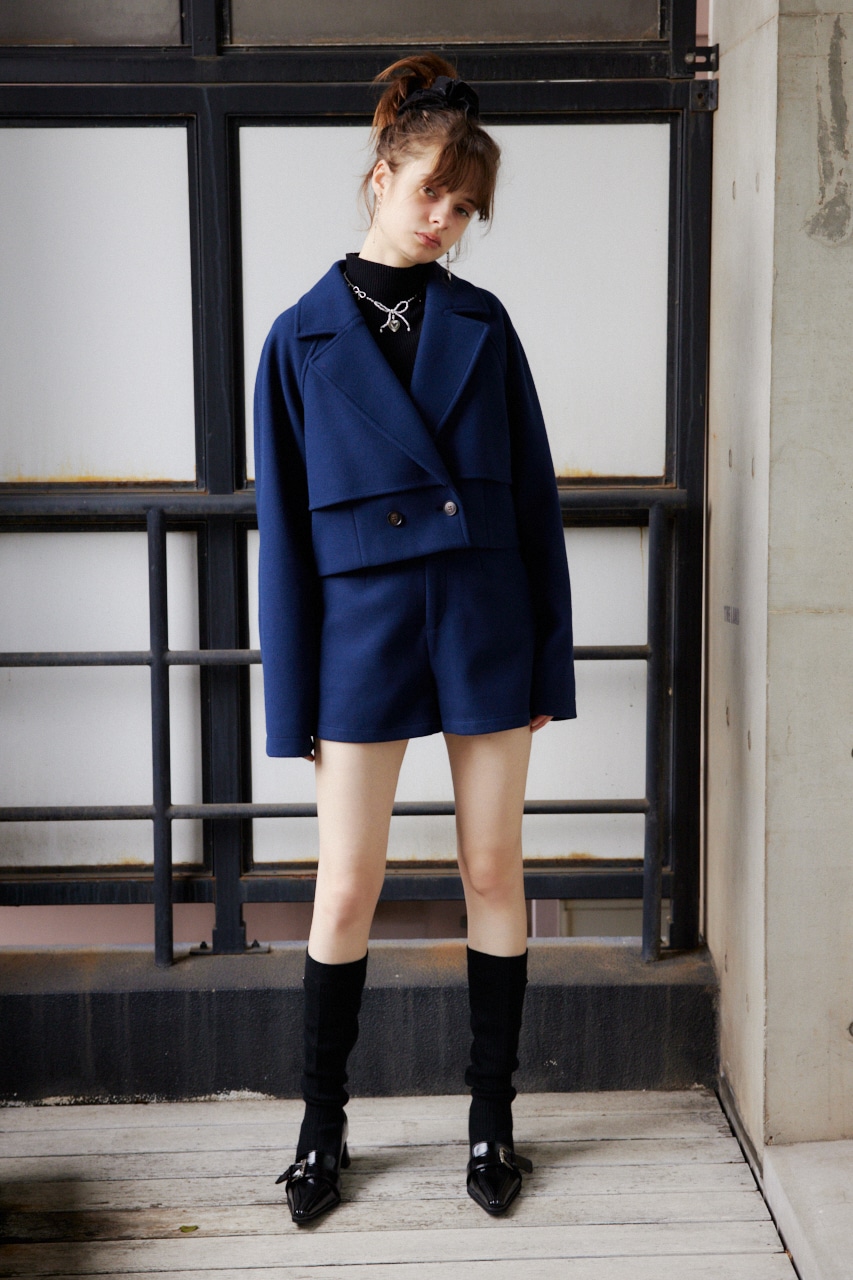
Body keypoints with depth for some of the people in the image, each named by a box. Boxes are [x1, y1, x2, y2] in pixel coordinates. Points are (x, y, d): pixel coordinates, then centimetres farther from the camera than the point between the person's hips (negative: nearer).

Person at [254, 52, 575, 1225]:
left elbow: (534, 494, 6)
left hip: (485, 625, 2)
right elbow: (283, 525, 1)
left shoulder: (482, 322, 5)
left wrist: (550, 656, 1)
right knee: (348, 889, 4)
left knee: (494, 873, 8)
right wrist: (293, 696, -2)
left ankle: (492, 1116, 24)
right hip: (363, 631, -1)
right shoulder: (303, 337, 1)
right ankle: (323, 1124, 24)